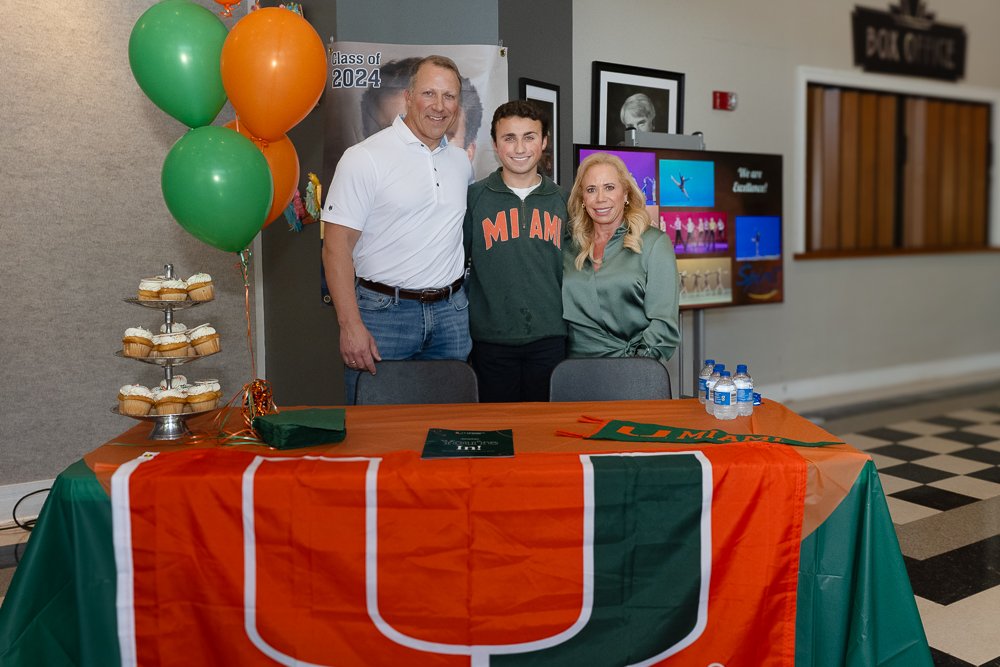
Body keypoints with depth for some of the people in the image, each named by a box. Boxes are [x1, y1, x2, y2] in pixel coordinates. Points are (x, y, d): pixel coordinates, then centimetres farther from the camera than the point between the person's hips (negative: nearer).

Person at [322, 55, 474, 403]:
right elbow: (337, 247, -12)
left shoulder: (461, 161, 11)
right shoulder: (364, 157, -8)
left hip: (451, 312, 5)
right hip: (384, 312, -5)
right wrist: (351, 326, -19)